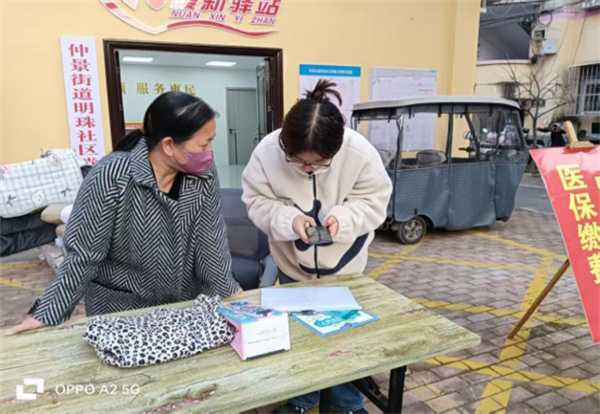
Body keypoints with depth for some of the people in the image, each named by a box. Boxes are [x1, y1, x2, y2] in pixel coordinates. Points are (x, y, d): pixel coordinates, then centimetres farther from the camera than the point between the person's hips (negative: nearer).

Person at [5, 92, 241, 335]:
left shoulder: (203, 174, -12)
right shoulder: (111, 177, -24)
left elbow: (212, 241, -7)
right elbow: (83, 254, -18)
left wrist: (227, 290, -10)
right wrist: (47, 313, -17)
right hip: (118, 308, -3)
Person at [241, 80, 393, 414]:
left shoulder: (360, 152, -27)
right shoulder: (268, 151, -26)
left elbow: (375, 202, -14)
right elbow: (257, 202, -14)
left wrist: (342, 218, -33)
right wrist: (289, 219, -33)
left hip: (344, 266, 0)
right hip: (292, 264, 1)